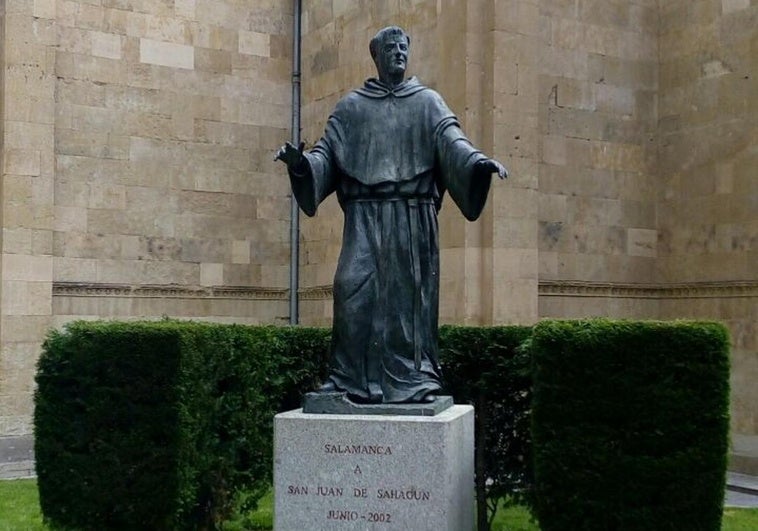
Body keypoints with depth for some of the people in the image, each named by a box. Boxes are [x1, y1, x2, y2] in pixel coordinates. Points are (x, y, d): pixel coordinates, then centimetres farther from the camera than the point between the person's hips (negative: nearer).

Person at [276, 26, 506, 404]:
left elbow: (451, 140, -3)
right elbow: (328, 150, 6)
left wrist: (479, 161, -23)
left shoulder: (428, 102, 11)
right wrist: (300, 161, -15)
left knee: (409, 293, -1)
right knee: (354, 290, -9)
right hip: (365, 215, 0)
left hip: (413, 216, 0)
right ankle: (353, 378, -1)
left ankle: (414, 378, 6)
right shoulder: (351, 106, 14)